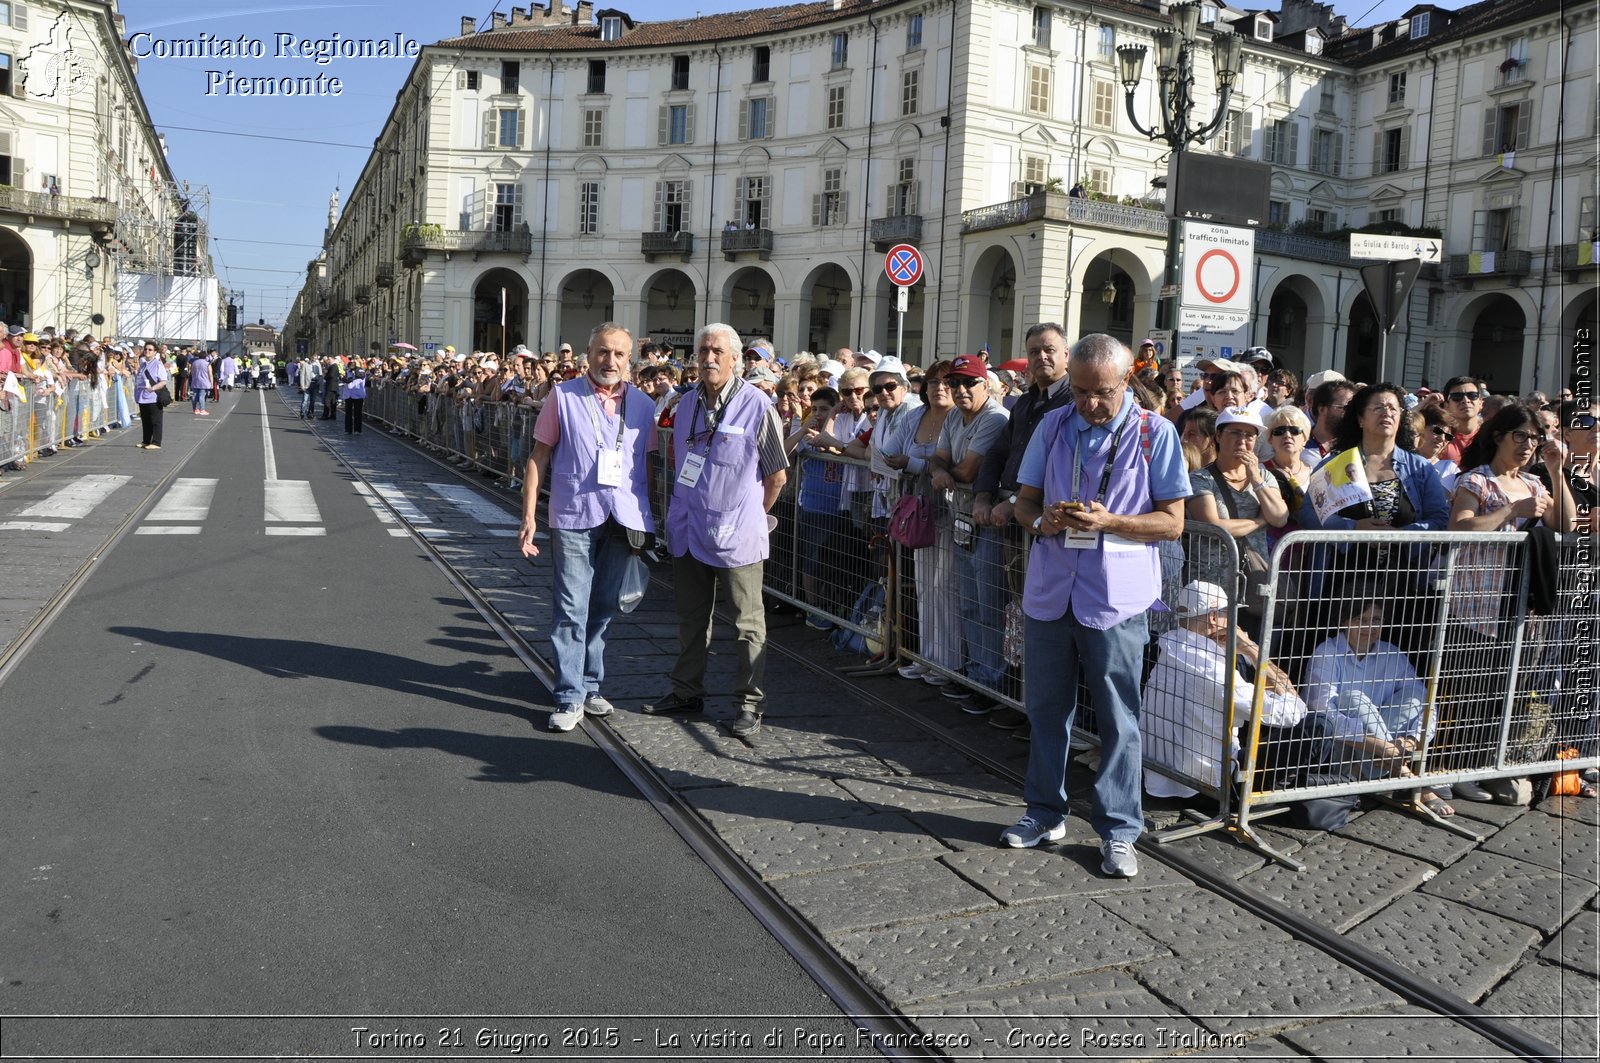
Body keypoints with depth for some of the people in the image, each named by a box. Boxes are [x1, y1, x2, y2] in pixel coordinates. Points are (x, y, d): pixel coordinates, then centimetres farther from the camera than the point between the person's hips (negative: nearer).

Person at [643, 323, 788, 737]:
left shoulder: (757, 406, -11)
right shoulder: (687, 404, 8)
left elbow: (777, 475, -5)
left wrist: (751, 514, 2)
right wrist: (685, 506, 15)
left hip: (735, 532, -6)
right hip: (688, 528, 6)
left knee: (748, 622, 3)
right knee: (691, 616, 17)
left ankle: (749, 703, 12)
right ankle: (687, 690, 31)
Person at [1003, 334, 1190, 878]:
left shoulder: (1155, 433, -2)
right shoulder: (1053, 426, 8)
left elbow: (1172, 522, -5)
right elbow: (1024, 501, 12)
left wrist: (1107, 521, -18)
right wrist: (1042, 520, -11)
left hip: (1115, 599, -4)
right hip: (1049, 592, 4)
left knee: (1118, 719, 5)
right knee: (1046, 708, 14)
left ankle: (1118, 830, 17)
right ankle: (1045, 812, 29)